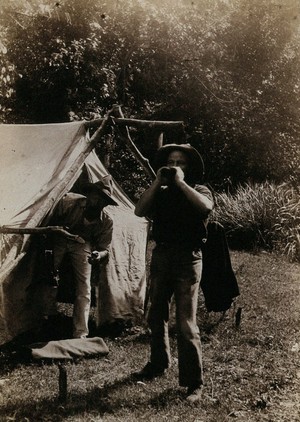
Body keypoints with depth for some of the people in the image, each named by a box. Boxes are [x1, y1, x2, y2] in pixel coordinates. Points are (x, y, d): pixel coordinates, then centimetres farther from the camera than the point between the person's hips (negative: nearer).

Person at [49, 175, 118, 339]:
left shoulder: (106, 222, -21)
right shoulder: (68, 201, -26)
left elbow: (105, 249, -10)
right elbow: (50, 222, -11)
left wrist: (99, 255, -36)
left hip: (81, 245, 0)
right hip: (58, 240, 0)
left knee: (84, 289, -10)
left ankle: (80, 335, -7)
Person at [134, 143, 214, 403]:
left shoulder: (199, 191, 2)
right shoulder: (161, 193, 12)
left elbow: (206, 207, -22)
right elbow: (140, 211, -4)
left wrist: (181, 182, -16)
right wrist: (157, 183, -8)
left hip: (187, 258, -5)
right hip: (161, 255, 5)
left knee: (186, 323, -9)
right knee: (157, 316, 16)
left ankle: (194, 384, 0)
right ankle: (158, 364, 37)